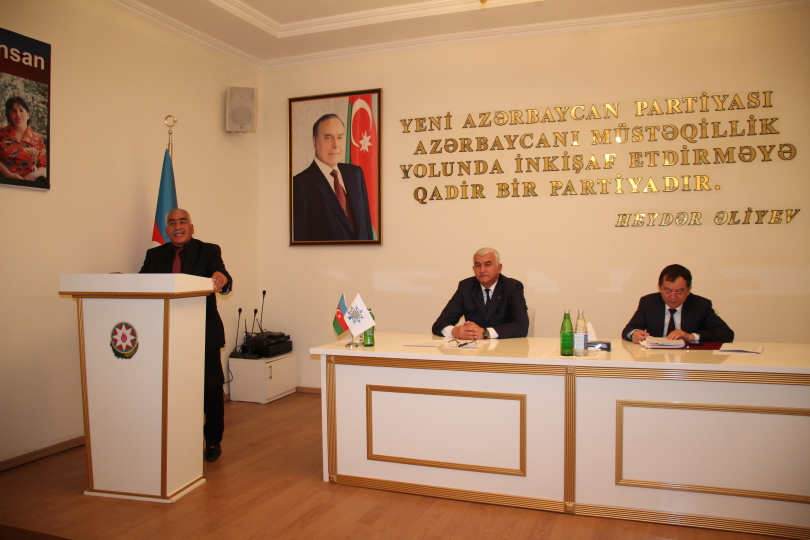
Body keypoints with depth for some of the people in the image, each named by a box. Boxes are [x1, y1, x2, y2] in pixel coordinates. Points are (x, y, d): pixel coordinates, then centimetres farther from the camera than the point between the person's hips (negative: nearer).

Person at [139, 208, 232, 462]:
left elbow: (223, 280, -16)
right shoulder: (155, 255, 10)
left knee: (211, 389, 5)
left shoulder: (208, 251, 0)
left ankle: (213, 441, 23)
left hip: (204, 335, -2)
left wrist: (222, 279, -39)